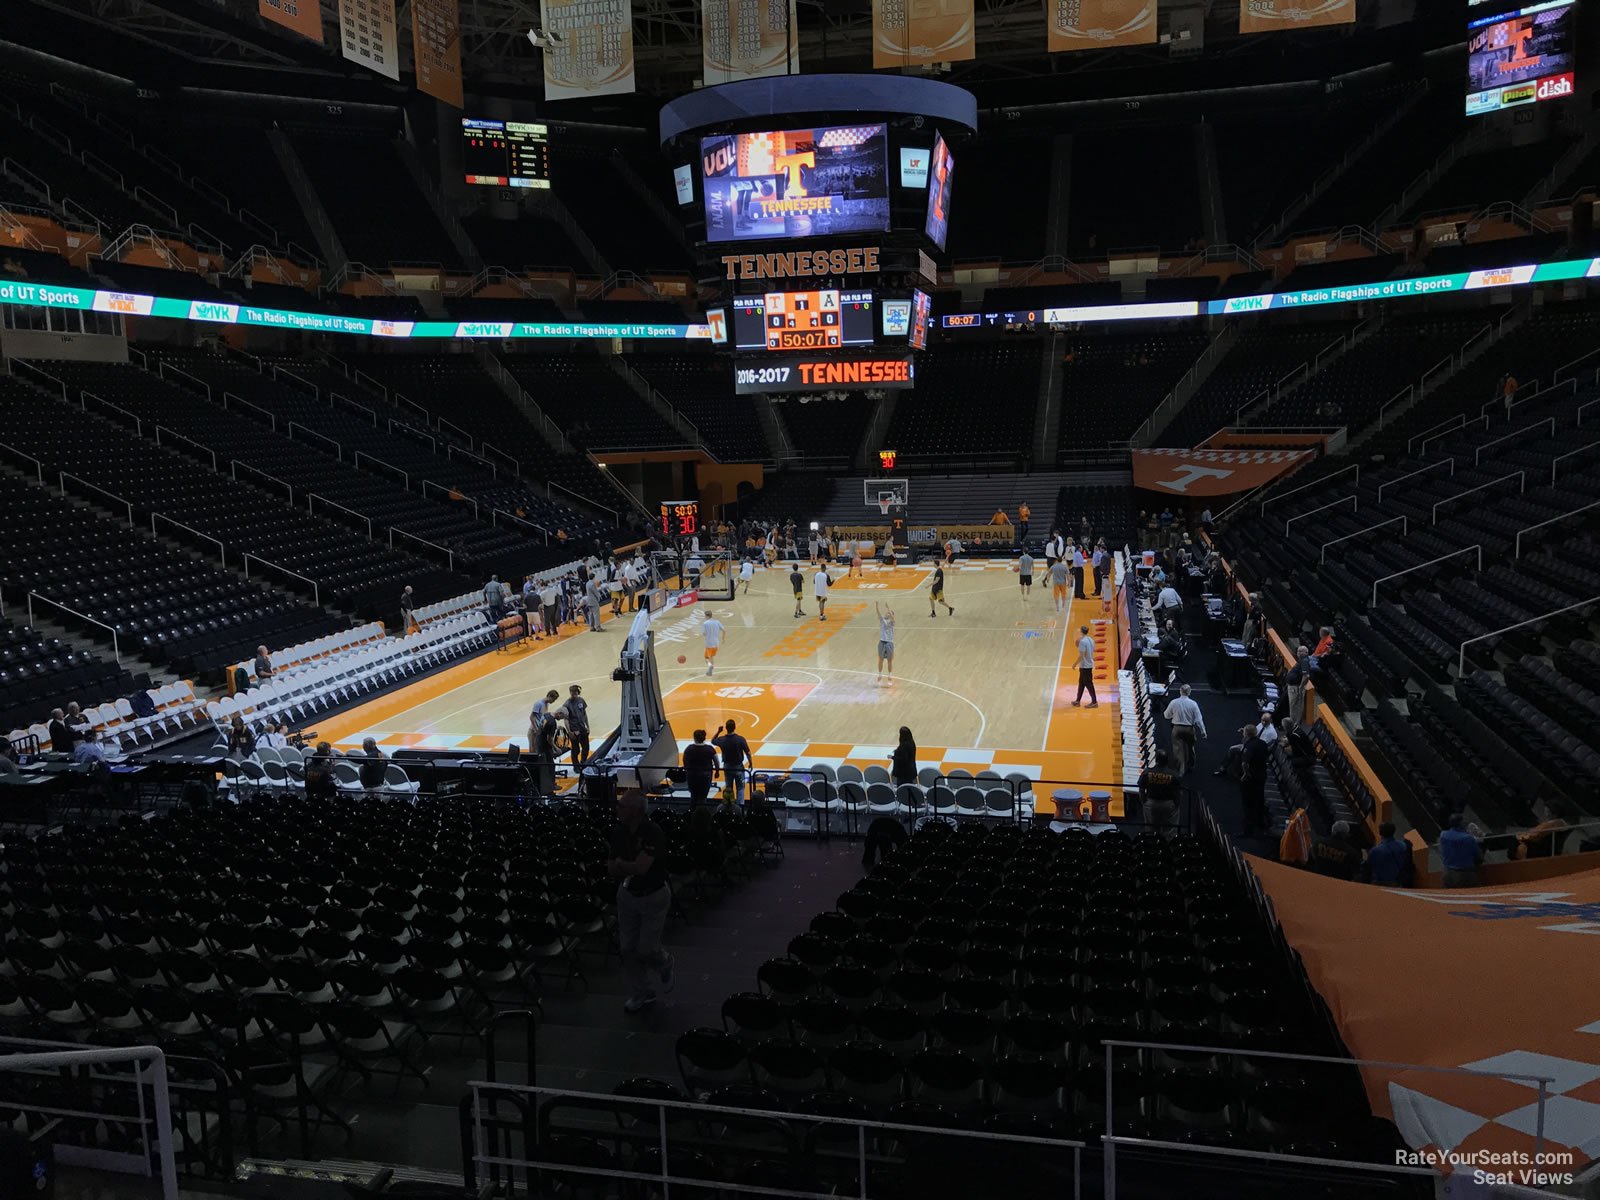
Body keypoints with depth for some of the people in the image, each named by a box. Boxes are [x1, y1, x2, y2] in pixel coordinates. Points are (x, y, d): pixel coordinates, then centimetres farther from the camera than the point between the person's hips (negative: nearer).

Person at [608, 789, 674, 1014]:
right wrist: (630, 868, -22)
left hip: (654, 896, -6)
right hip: (627, 895, 6)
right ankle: (641, 994, 24)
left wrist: (621, 866, -15)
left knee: (646, 949, -4)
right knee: (627, 949, 7)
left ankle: (664, 964, 31)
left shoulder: (653, 833, -25)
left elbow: (640, 867, -31)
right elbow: (613, 870, -1)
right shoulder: (619, 832, -4)